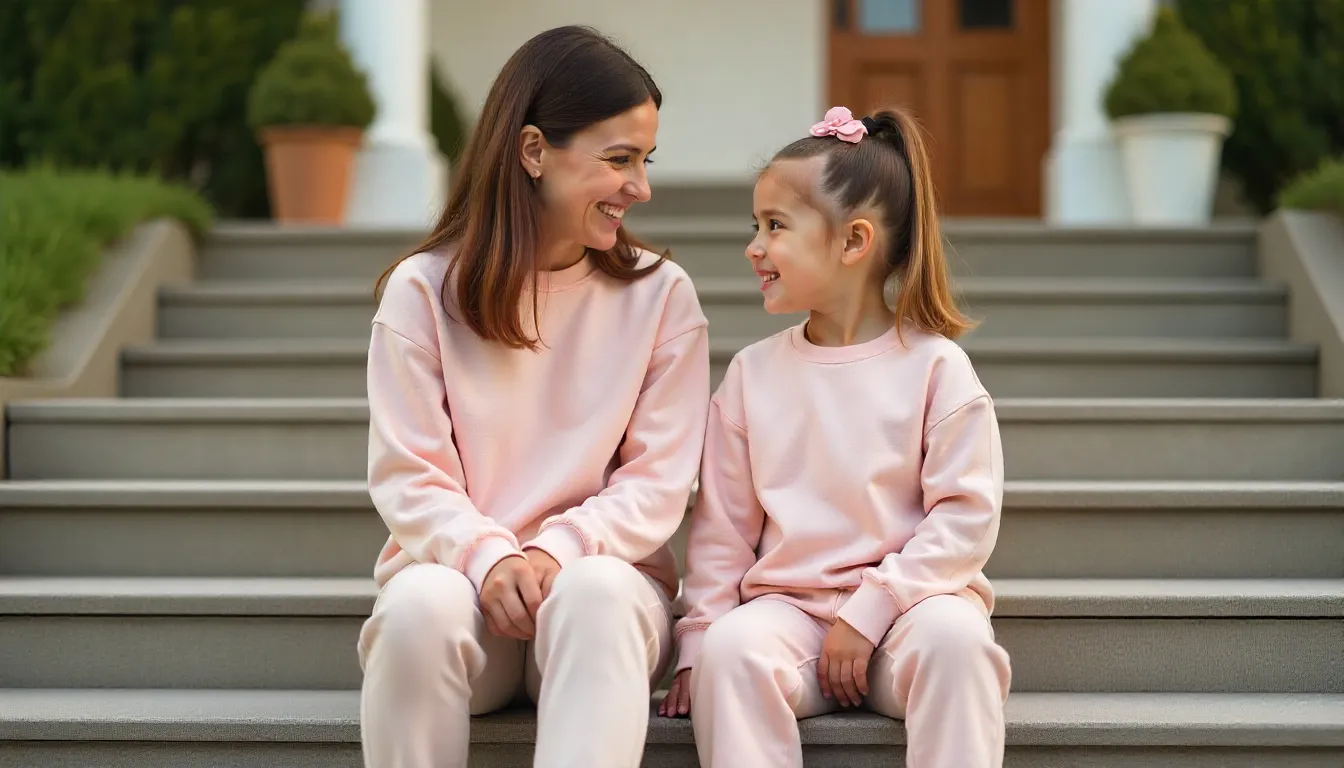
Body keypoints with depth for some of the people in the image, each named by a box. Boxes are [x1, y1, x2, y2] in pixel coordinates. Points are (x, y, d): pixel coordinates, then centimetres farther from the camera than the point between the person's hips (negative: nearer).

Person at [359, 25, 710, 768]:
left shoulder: (662, 296, 2)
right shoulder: (421, 290, 0)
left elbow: (658, 481, -2)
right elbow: (406, 477, -4)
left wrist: (557, 551, -19)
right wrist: (487, 556, -23)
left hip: (601, 573, 0)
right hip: (456, 568, 0)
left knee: (594, 593, -35)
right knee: (421, 604, -35)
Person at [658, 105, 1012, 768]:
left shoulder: (933, 365, -1)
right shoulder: (753, 372, 9)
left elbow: (966, 515, -7)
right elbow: (721, 527, 11)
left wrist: (869, 611, -14)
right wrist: (697, 644, 2)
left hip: (910, 596, -2)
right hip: (787, 606, 2)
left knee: (954, 636, -34)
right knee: (731, 647, -30)